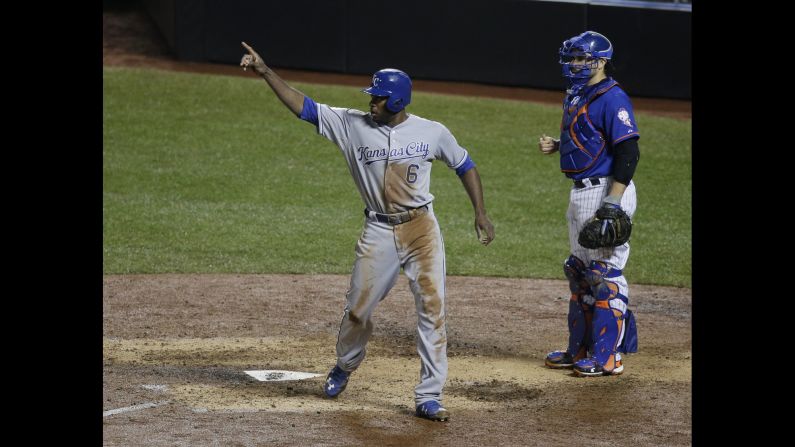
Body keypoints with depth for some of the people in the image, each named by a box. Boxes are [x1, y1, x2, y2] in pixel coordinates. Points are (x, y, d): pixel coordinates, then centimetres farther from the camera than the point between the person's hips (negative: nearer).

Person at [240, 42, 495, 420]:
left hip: (422, 228, -1)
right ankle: (345, 365, 38)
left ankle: (429, 397, -6)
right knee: (357, 309, 7)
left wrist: (480, 213, 5)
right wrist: (266, 73, -11)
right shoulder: (353, 125, -2)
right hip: (379, 232, 1)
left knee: (432, 307, -10)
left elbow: (464, 166, 11)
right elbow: (303, 107, -4)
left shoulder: (432, 132, -2)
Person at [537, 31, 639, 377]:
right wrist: (557, 145, 6)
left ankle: (608, 357, -6)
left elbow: (628, 151, -21)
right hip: (581, 192, 11)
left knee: (606, 272, -8)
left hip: (606, 191, -11)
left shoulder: (611, 98, -15)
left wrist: (613, 202, -26)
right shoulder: (576, 96, 15)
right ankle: (580, 350, 26)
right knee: (581, 271, 16)